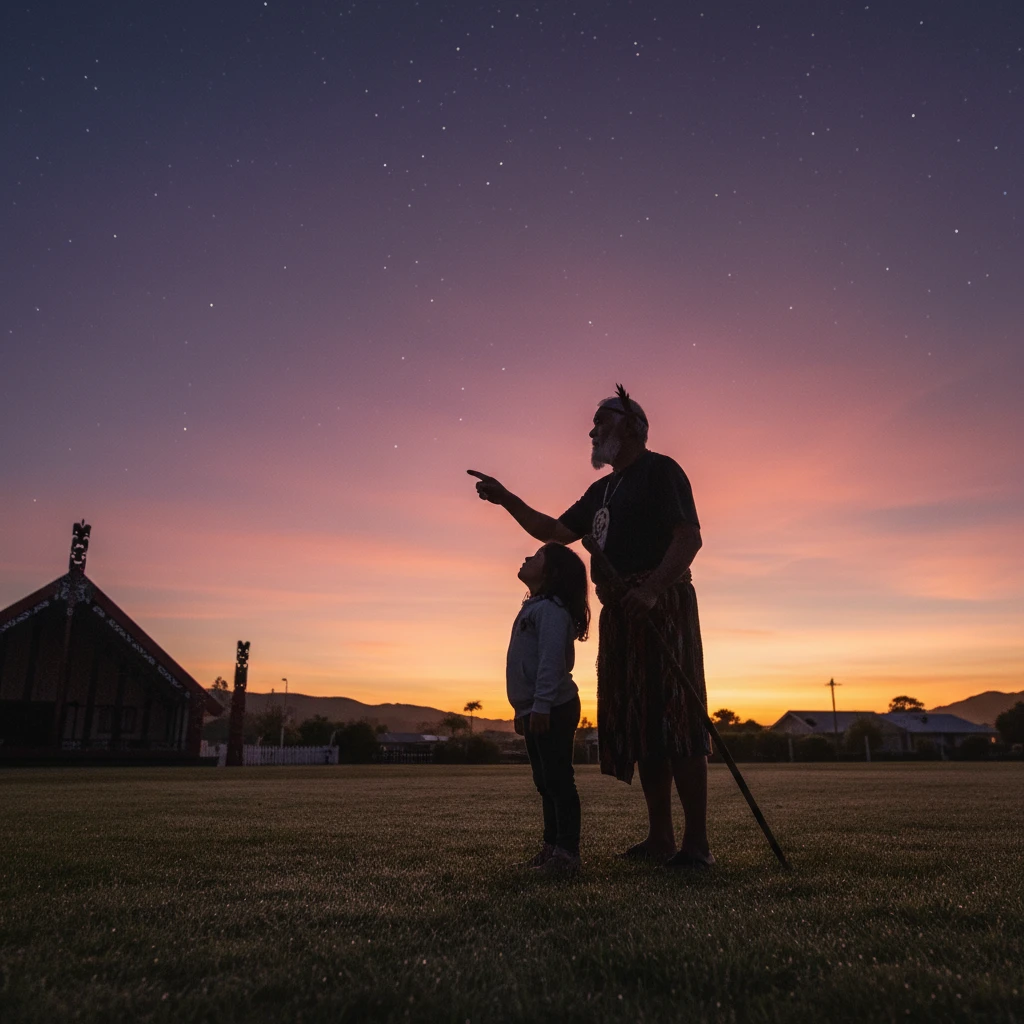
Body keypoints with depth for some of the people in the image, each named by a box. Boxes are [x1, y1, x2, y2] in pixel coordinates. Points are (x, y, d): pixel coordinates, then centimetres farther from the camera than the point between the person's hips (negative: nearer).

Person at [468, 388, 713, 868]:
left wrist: (652, 588, -27)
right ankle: (660, 839, 14)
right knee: (640, 723, 7)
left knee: (674, 717, -10)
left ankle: (697, 843, -6)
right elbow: (556, 531, 25)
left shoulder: (660, 470, -1)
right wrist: (506, 500, 16)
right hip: (622, 614, 9)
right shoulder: (603, 489, 23)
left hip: (661, 606, -8)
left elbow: (690, 536, -13)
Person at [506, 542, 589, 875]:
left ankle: (567, 852, -2)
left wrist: (541, 705, -28)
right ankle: (552, 846, 23)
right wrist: (524, 709, 22)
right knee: (546, 782, 15)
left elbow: (550, 659, -23)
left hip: (553, 710, -11)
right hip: (535, 711, 11)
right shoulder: (535, 608, 19)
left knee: (559, 780, -7)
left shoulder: (551, 608, -13)